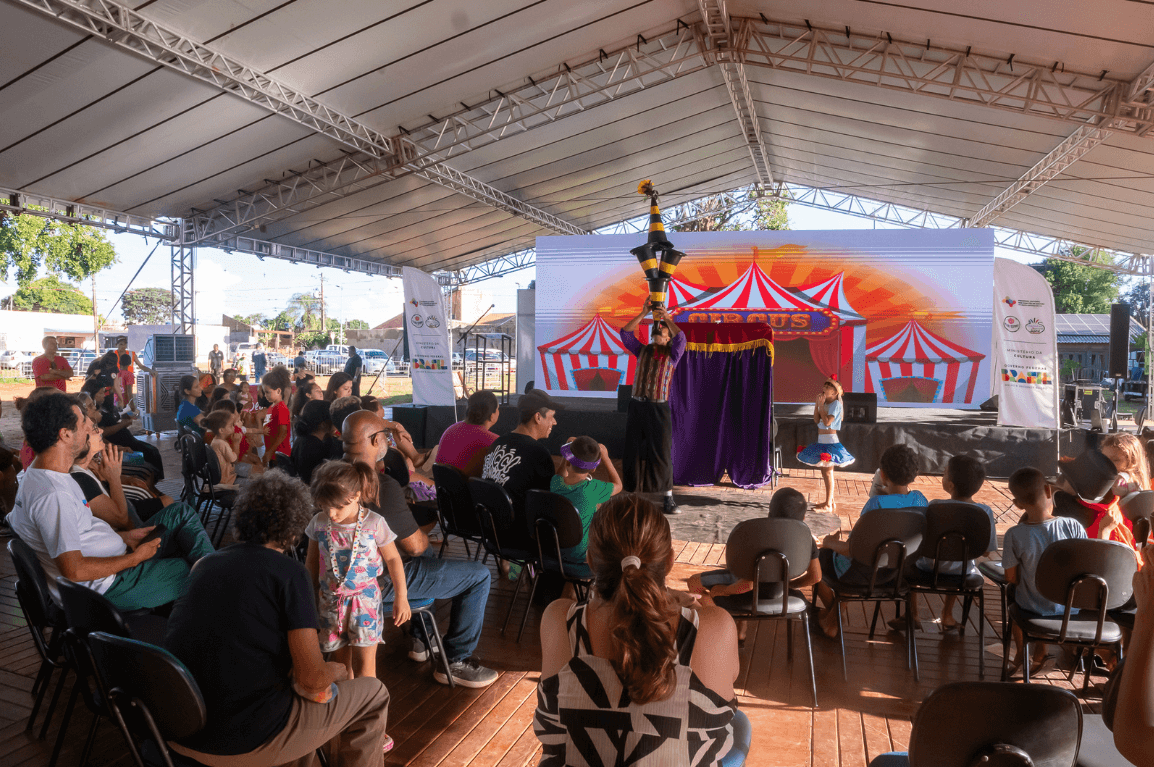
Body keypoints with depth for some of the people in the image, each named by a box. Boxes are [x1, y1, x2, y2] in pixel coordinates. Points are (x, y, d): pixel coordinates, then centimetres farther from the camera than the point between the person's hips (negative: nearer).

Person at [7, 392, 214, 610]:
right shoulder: (52, 495, -27)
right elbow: (73, 571, -29)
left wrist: (125, 537, 8)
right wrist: (134, 558, -18)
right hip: (110, 586, -10)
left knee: (181, 512, 11)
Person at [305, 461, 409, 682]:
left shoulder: (374, 524, -14)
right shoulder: (319, 524, -5)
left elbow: (393, 559, -3)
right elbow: (312, 563, 10)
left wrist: (401, 598, -2)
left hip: (365, 598, -3)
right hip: (331, 600, 3)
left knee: (364, 661, -2)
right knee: (340, 661, 13)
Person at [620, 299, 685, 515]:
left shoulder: (672, 355, 7)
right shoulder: (642, 351, 13)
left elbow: (680, 337, -12)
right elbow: (625, 333, 3)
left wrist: (665, 315, -4)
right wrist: (644, 312, 0)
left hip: (659, 408, -2)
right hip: (637, 406, 2)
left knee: (662, 453, -2)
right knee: (634, 452, 4)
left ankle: (668, 498, 5)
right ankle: (633, 495, 12)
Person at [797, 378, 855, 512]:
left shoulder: (836, 404, -13)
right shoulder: (825, 403, 12)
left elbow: (827, 421, -23)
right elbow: (816, 420, 7)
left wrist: (821, 405, -17)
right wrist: (817, 404, 1)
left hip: (830, 442, -9)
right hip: (822, 441, 9)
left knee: (828, 472, -6)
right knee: (824, 472, 14)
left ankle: (829, 505, -1)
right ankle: (830, 501, 24)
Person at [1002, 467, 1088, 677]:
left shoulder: (1014, 535, -23)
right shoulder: (1073, 526, -20)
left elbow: (1011, 578, -11)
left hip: (1033, 609, -1)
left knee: (1013, 593, 32)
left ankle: (1020, 654, 47)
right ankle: (1039, 655, 47)